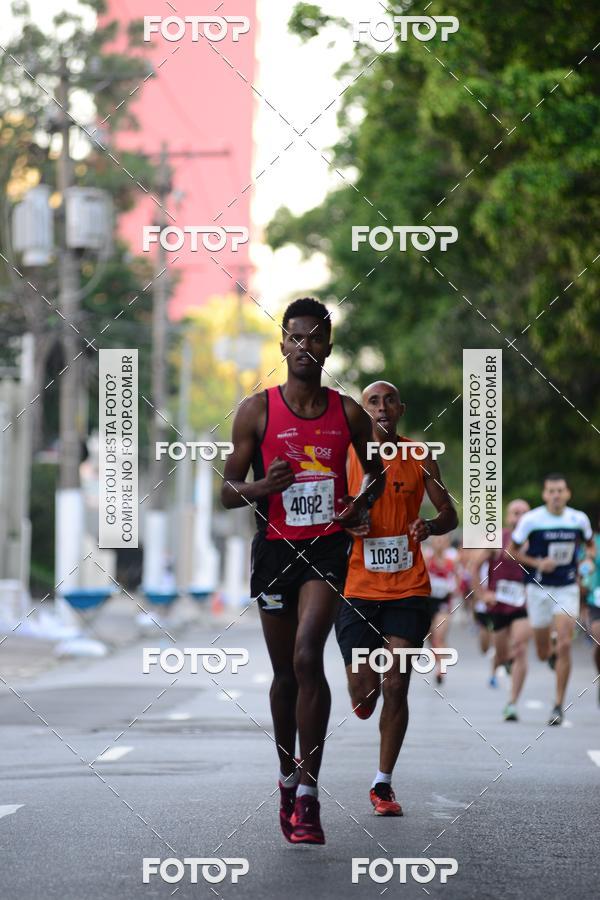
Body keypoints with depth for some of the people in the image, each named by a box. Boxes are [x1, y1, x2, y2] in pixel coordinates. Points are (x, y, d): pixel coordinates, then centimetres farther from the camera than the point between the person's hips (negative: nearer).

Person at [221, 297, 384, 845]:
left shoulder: (348, 413, 3)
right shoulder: (257, 410, -1)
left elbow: (375, 469, 21)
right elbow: (228, 490, 2)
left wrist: (364, 499, -1)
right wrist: (263, 486, -19)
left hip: (327, 548, -1)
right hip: (274, 548, 1)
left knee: (307, 659, -18)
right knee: (285, 672, 11)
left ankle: (308, 794, -18)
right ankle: (289, 779, 30)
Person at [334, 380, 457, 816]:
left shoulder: (419, 458, 5)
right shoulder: (345, 457, 1)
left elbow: (450, 513, 9)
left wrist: (431, 526, -14)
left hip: (408, 588, 1)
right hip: (357, 588, -1)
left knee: (396, 687, -3)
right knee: (363, 696, -6)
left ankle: (383, 784, 10)